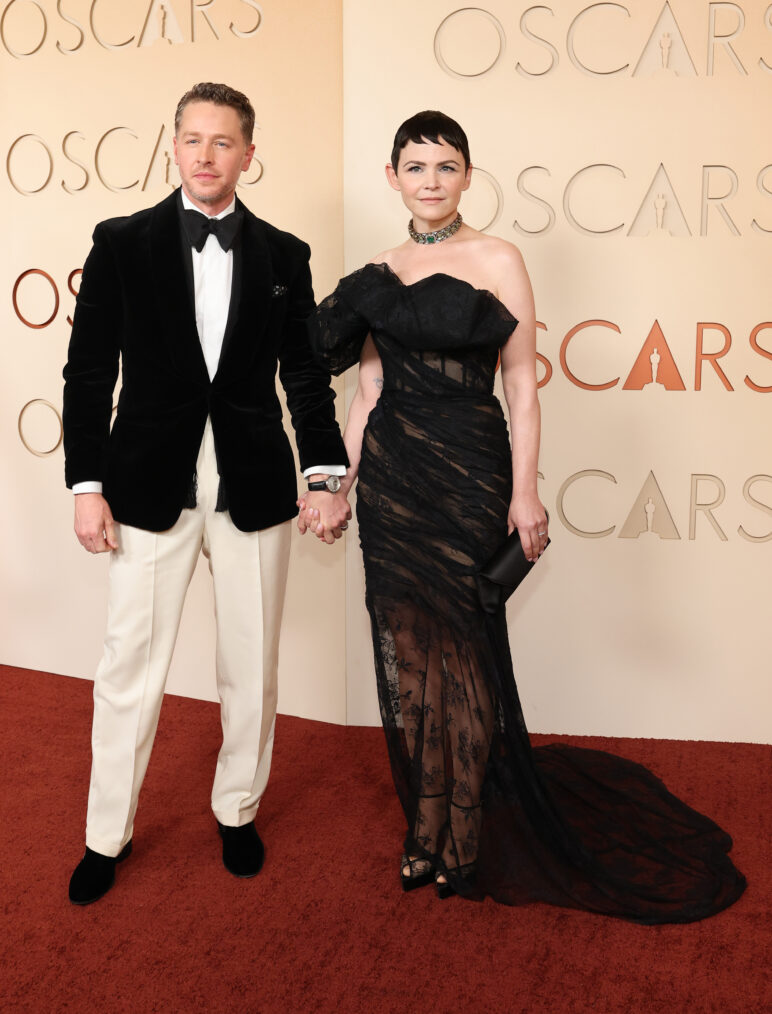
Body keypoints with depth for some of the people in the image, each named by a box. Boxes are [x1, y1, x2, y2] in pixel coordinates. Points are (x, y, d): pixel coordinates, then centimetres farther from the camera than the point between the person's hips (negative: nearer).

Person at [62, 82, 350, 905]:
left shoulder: (283, 255, 5)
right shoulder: (121, 243, 1)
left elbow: (305, 375, 5)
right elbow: (89, 372, 0)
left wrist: (326, 471, -7)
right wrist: (86, 483, -7)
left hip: (254, 487, 2)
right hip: (151, 486, -1)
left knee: (251, 663, 12)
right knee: (130, 665, 5)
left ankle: (237, 812, 33)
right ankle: (107, 836, 23)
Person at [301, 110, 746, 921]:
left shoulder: (496, 262, -2)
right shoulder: (377, 276, 10)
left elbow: (521, 388, -5)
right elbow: (367, 393, 12)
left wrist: (525, 491, -12)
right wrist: (335, 486, 9)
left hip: (467, 475, -4)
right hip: (391, 478, 4)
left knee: (463, 651, 5)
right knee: (406, 652, 8)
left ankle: (467, 837, 22)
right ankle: (425, 826, 25)